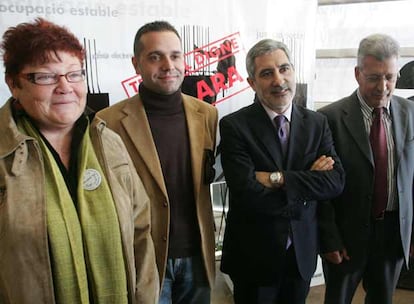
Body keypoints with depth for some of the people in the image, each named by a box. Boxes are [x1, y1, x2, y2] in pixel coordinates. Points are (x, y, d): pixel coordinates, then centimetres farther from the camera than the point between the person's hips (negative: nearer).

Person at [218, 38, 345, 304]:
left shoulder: (317, 123, -1)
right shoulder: (234, 126, -14)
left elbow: (336, 181, -11)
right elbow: (247, 192, -24)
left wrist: (278, 178, -22)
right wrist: (308, 180, -15)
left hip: (302, 253, 4)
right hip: (253, 256, -3)